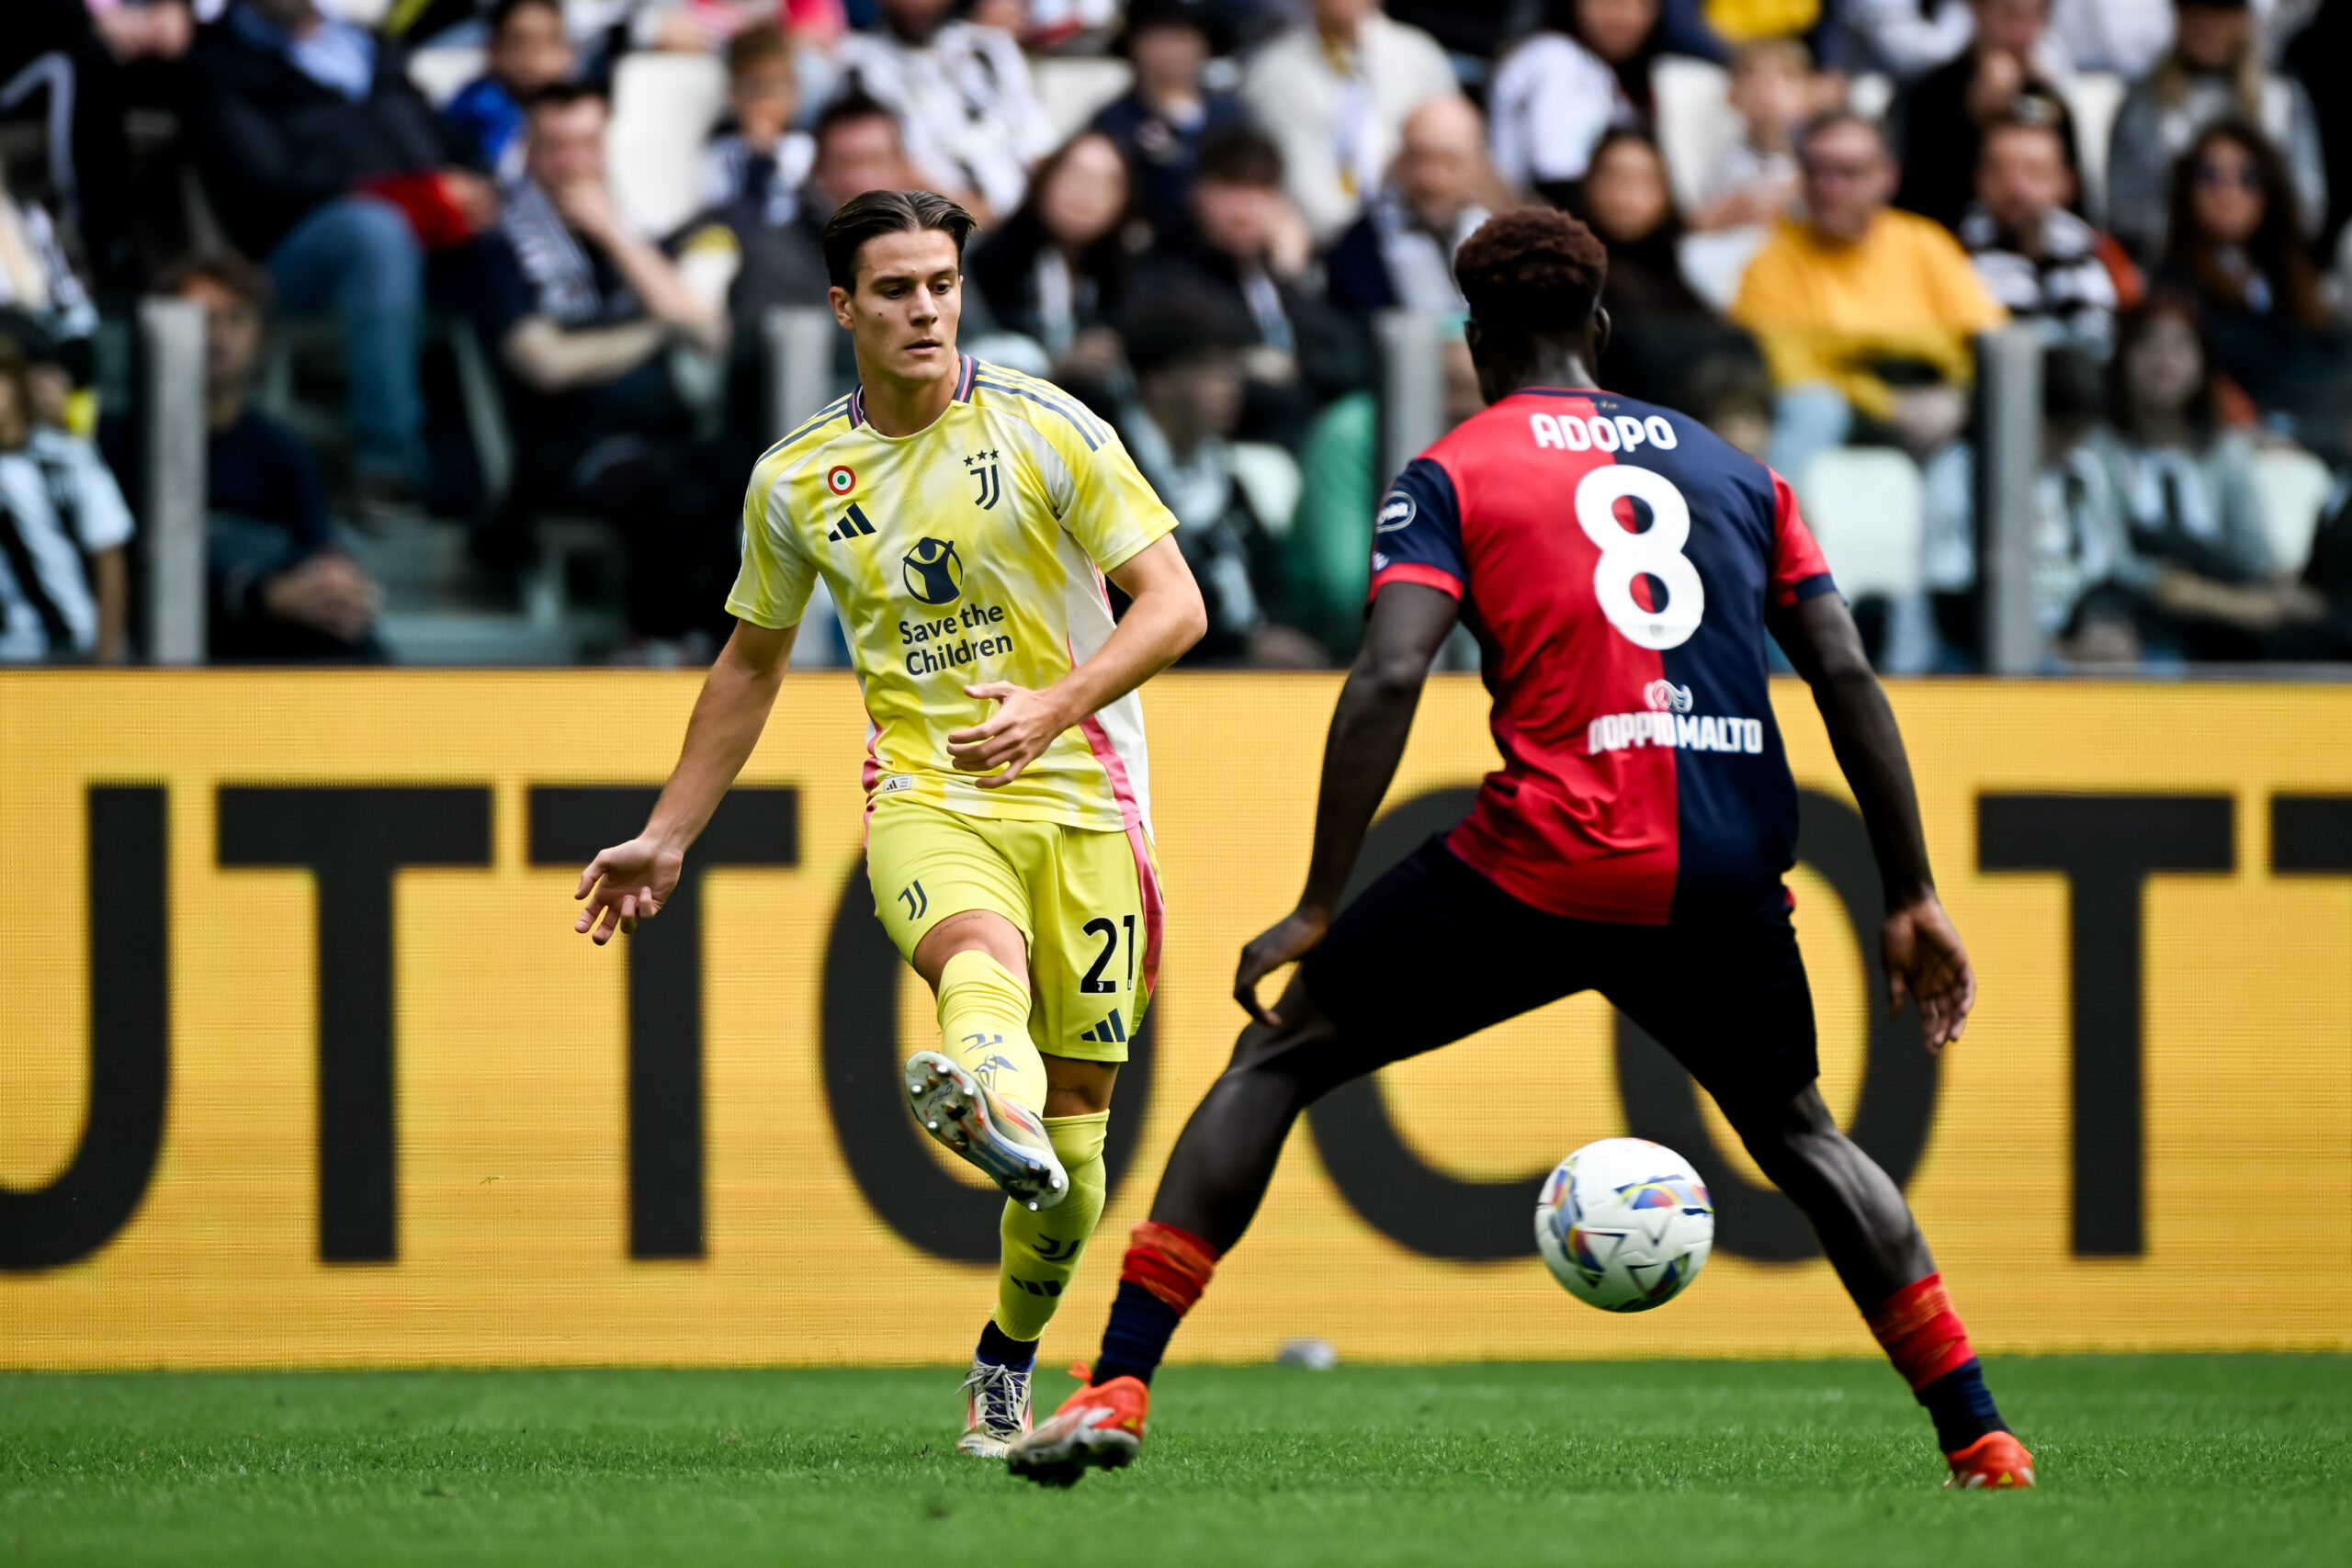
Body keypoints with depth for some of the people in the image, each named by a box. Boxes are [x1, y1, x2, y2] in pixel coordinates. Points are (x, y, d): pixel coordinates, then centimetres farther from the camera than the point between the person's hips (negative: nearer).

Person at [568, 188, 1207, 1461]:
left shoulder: (1047, 431, -3)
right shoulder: (796, 482, 6)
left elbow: (1173, 604, -5)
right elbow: (750, 662, 21)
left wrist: (1054, 706, -20)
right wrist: (668, 838, 20)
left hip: (1078, 795, 0)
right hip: (923, 799, 0)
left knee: (1077, 1116, 0)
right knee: (979, 956, -35)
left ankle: (1009, 1357, 24)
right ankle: (991, 1114, -70)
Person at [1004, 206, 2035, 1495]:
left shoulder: (1450, 475, 7)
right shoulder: (1732, 469, 19)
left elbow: (1388, 678, -8)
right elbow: (1847, 678, 12)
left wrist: (1319, 907, -8)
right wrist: (1911, 896, 15)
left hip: (1551, 857, -4)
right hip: (1730, 878, 4)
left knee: (1276, 1059, 10)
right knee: (1799, 1135, 28)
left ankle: (1117, 1386, -2)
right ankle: (1980, 1438, 22)